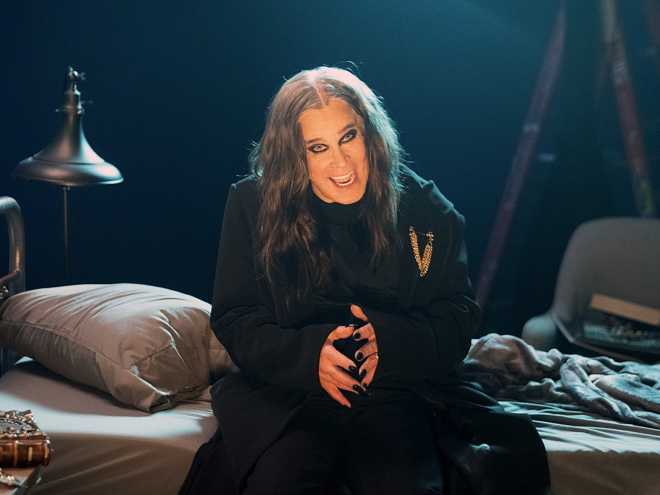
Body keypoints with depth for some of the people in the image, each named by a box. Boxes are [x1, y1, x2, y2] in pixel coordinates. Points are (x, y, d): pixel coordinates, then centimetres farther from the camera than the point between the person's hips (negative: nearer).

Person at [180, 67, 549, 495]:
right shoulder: (254, 206, 6)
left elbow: (459, 315, 8)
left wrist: (391, 339, -13)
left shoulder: (424, 209, 7)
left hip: (396, 389, 0)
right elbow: (234, 319, 5)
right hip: (287, 391, 0)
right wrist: (308, 353, -15)